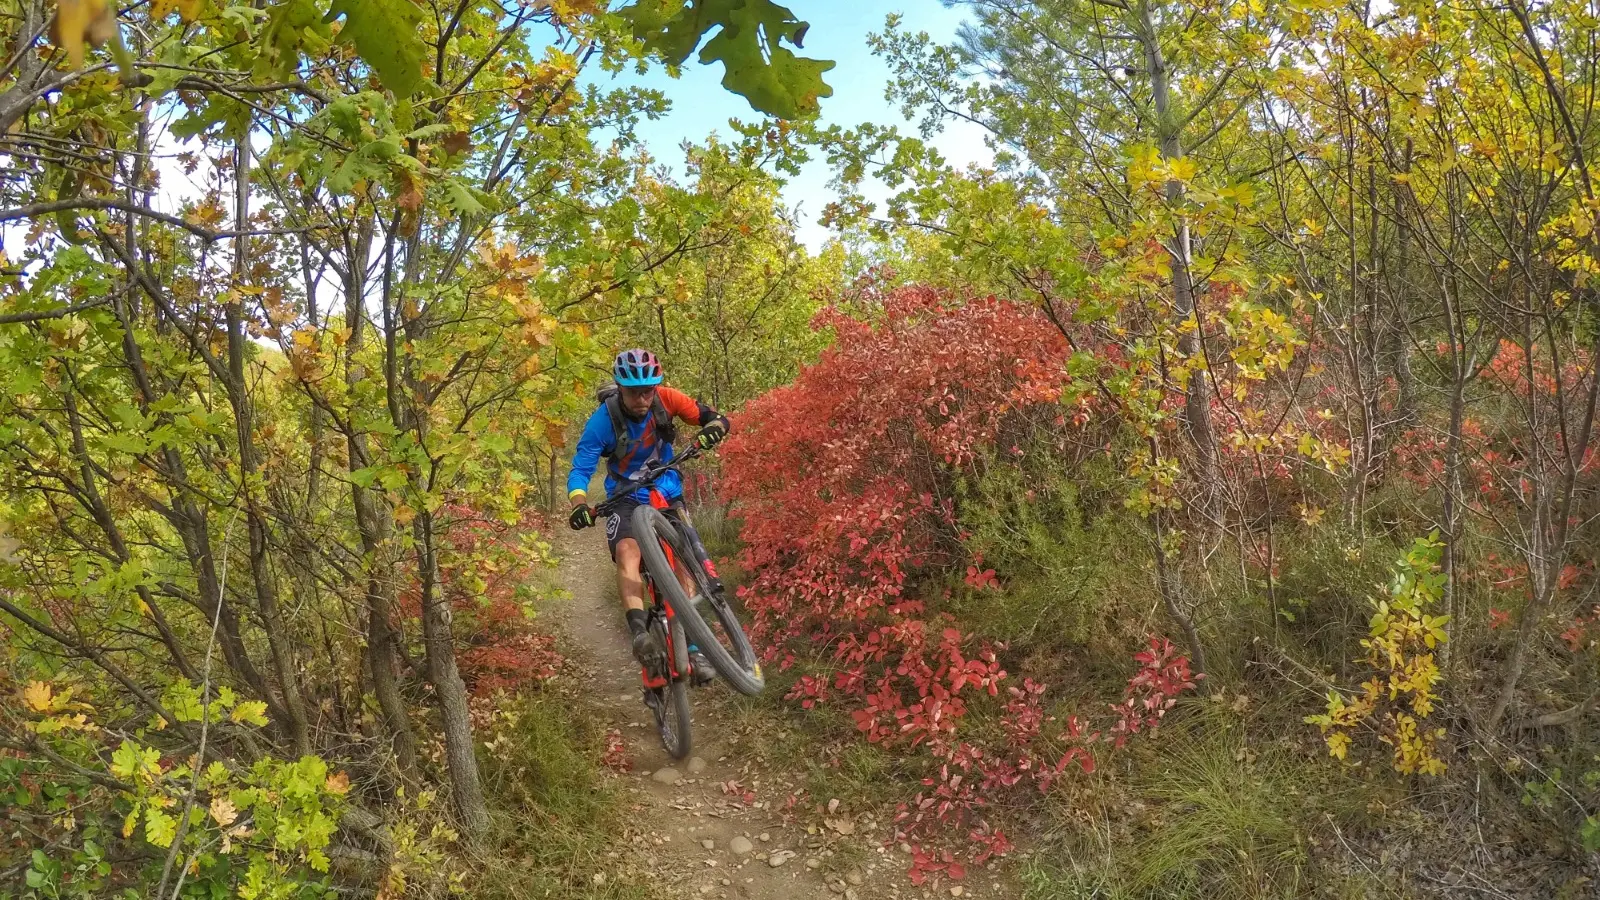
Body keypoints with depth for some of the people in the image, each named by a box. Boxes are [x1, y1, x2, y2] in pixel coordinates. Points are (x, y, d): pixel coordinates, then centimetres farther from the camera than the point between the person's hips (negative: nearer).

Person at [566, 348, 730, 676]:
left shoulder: (665, 399, -15)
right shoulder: (603, 421, -21)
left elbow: (715, 418, -11)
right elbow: (580, 469, -21)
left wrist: (713, 429, -35)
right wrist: (579, 504, -40)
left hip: (667, 493, 2)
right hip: (626, 498, -2)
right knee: (627, 551, -31)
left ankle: (692, 648, -8)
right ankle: (640, 633, -44)